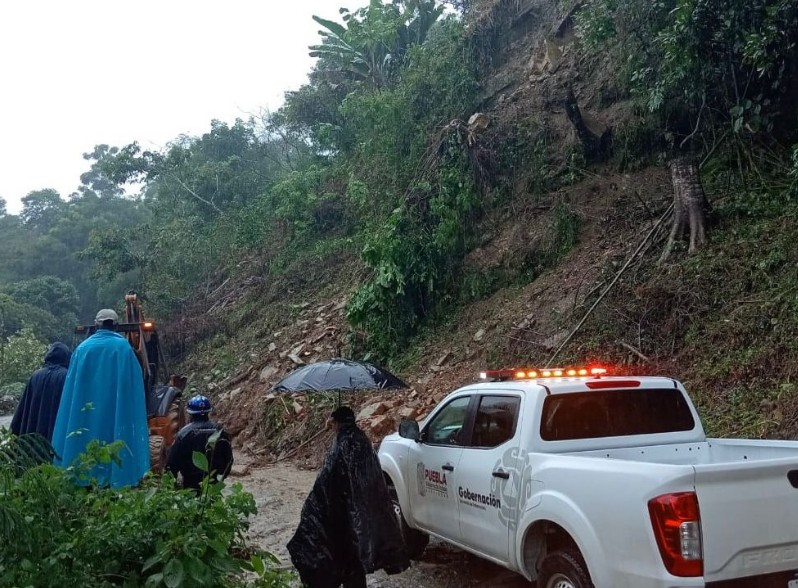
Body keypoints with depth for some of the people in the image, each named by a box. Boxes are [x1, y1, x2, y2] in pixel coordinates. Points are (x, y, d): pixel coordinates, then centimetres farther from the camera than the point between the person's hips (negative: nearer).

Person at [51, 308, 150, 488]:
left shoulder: (83, 347, 3)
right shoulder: (124, 347, -3)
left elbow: (73, 385, 6)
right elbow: (135, 383, -2)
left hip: (87, 418, 2)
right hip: (116, 414, -2)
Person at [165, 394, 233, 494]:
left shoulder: (184, 433, -13)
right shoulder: (220, 431, -2)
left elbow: (173, 460, -10)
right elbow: (228, 459, 6)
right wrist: (221, 476, 19)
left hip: (191, 484, -3)